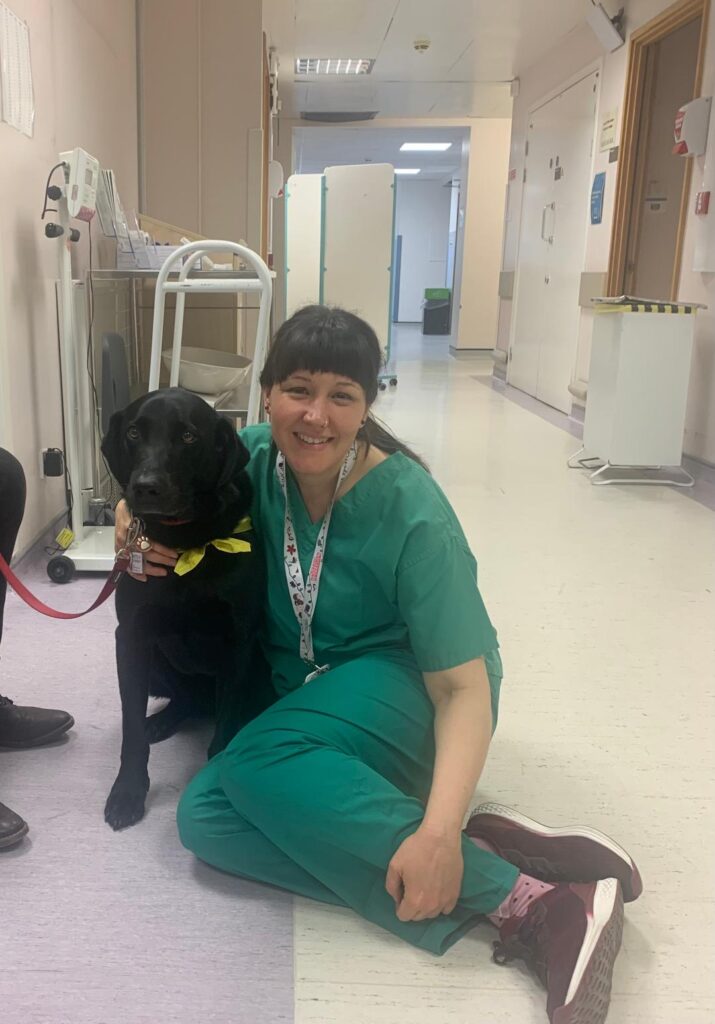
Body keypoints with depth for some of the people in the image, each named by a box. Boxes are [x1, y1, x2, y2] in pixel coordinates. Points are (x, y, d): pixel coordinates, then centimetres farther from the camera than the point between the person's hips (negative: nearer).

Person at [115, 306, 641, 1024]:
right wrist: (133, 527, -12)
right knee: (204, 816, -23)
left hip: (410, 684, -5)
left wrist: (440, 832, -36)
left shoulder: (411, 514, -23)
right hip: (305, 690, 6)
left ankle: (524, 903, -30)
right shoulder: (251, 455, -8)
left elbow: (463, 685, -23)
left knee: (258, 763, -34)